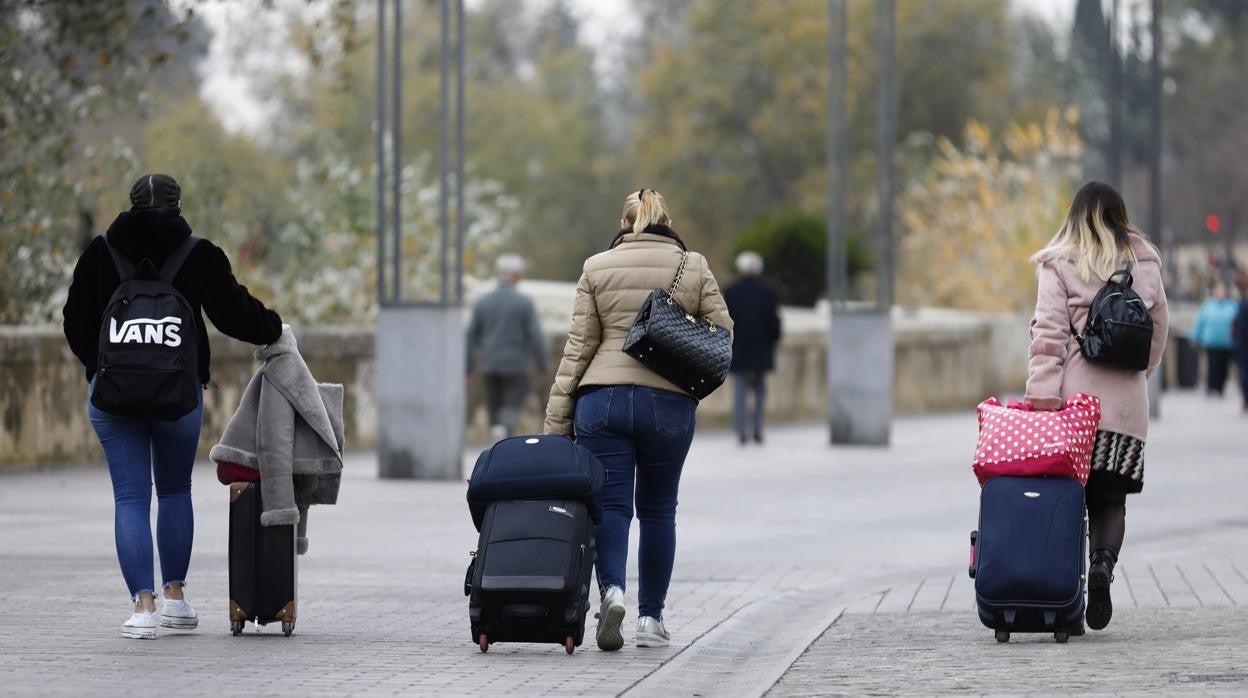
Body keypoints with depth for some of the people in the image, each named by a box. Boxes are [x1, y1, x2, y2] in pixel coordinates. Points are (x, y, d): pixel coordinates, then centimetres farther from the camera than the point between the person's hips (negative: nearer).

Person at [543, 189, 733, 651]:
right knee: (658, 510, 13)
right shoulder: (694, 267, 6)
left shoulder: (597, 268, 5)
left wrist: (555, 422, 4)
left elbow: (578, 348, 2)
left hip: (602, 400, 0)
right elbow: (723, 334, 5)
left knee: (610, 504, 0)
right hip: (669, 404, 0)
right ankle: (651, 618, 14)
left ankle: (612, 589, -25)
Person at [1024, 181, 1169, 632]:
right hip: (1126, 401, 2)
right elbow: (1159, 328, 12)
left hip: (1074, 398, -2)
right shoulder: (1144, 263, 7)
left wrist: (1042, 396, -12)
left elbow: (1049, 333, -9)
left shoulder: (1059, 265, -2)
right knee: (1111, 498, 8)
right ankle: (1104, 562, -19)